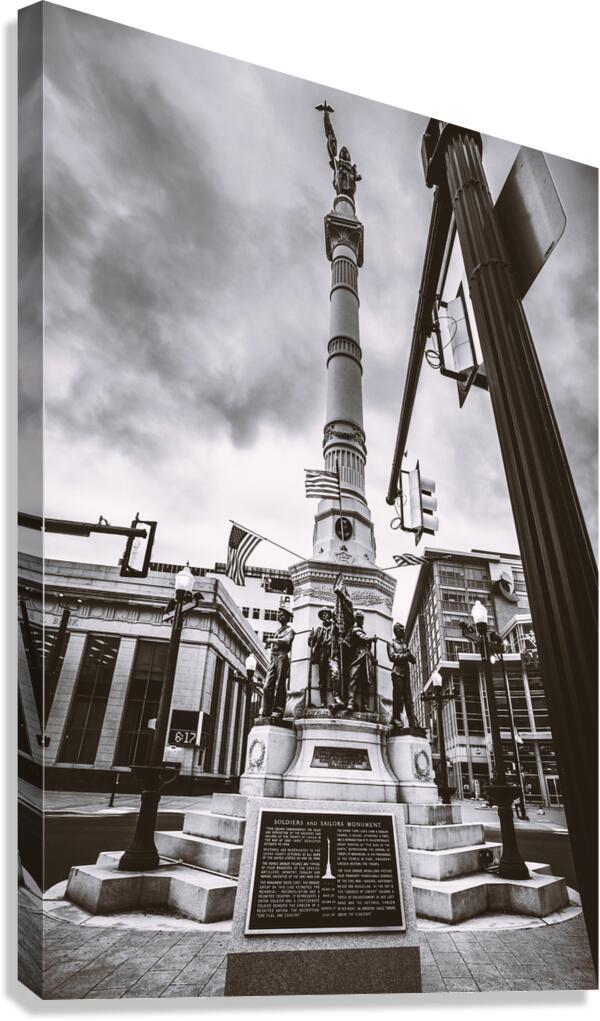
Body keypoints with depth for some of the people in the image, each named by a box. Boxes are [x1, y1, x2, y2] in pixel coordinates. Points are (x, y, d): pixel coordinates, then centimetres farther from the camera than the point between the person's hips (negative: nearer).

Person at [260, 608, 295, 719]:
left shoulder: (289, 630, 5)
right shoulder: (277, 631, 26)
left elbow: (286, 641, -15)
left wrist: (272, 640, -10)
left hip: (282, 657, -6)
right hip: (273, 658, 6)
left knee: (280, 686, -9)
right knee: (268, 686, -3)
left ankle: (278, 711, -9)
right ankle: (266, 711, -2)